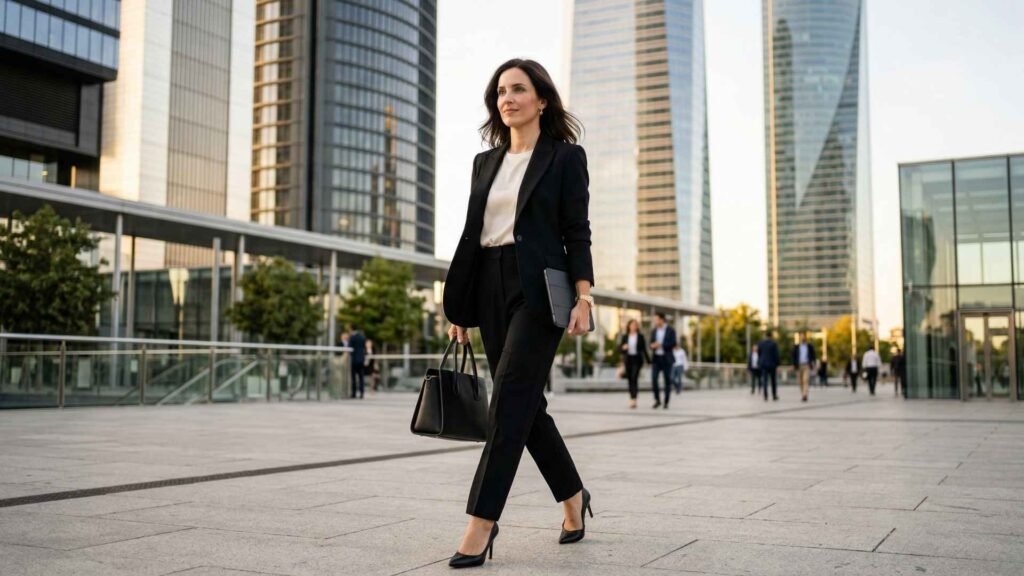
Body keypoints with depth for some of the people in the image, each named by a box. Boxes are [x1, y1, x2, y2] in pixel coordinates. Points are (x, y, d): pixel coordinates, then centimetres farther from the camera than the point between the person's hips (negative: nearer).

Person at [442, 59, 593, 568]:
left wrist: (584, 298, -15)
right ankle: (573, 497, 28)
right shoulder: (486, 161, 15)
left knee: (510, 399, -12)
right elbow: (472, 233, 15)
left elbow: (577, 233, -4)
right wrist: (460, 306, 12)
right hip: (490, 288, 6)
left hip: (539, 289, -6)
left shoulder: (566, 156, 1)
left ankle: (481, 525, -10)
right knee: (525, 402, 9)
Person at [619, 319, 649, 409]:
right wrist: (623, 347, -14)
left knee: (634, 378, -16)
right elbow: (620, 347, 9)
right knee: (630, 379, 5)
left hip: (637, 359, -3)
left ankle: (633, 399, -23)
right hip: (628, 359, 3)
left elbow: (644, 349, 5)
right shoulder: (625, 336, 8)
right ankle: (632, 400, 14)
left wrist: (648, 361, 5)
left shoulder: (640, 336, 2)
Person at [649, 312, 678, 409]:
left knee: (667, 381, 0)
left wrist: (660, 345, -19)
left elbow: (673, 344, -11)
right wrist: (652, 346, -12)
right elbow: (652, 344, 12)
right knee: (653, 379, -9)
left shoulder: (671, 330, -3)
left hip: (667, 358, -3)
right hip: (656, 358, 3)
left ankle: (666, 402, 8)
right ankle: (657, 400, 5)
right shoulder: (654, 331, 9)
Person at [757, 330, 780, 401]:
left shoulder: (760, 343, 2)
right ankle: (774, 396, 16)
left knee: (764, 381, 0)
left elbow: (758, 354, 7)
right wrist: (777, 365, -2)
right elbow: (776, 355, -8)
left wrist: (759, 364, 15)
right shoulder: (774, 344, -7)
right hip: (772, 365, -2)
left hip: (763, 364, 2)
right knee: (773, 381, 11)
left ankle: (766, 397, -7)